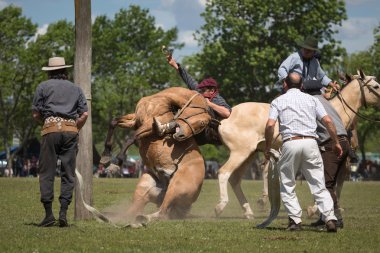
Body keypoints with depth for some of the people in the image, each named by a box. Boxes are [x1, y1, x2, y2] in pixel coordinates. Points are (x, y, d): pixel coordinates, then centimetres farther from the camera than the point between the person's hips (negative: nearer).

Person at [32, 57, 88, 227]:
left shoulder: (43, 87, 11)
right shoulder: (75, 89, 18)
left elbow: (35, 114, 7)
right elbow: (84, 114, 9)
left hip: (51, 129, -2)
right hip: (70, 130, 2)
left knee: (47, 173, 1)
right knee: (68, 174, 6)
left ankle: (48, 214, -6)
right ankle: (63, 212, -3)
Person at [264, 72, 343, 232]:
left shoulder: (278, 101, 9)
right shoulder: (311, 99, 16)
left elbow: (270, 125, -5)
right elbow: (328, 121, 6)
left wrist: (267, 148, 5)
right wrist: (336, 143, 15)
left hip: (290, 143, -2)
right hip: (311, 143, 2)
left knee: (287, 185, 10)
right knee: (319, 186, 4)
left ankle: (295, 220, 0)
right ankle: (330, 218, -9)